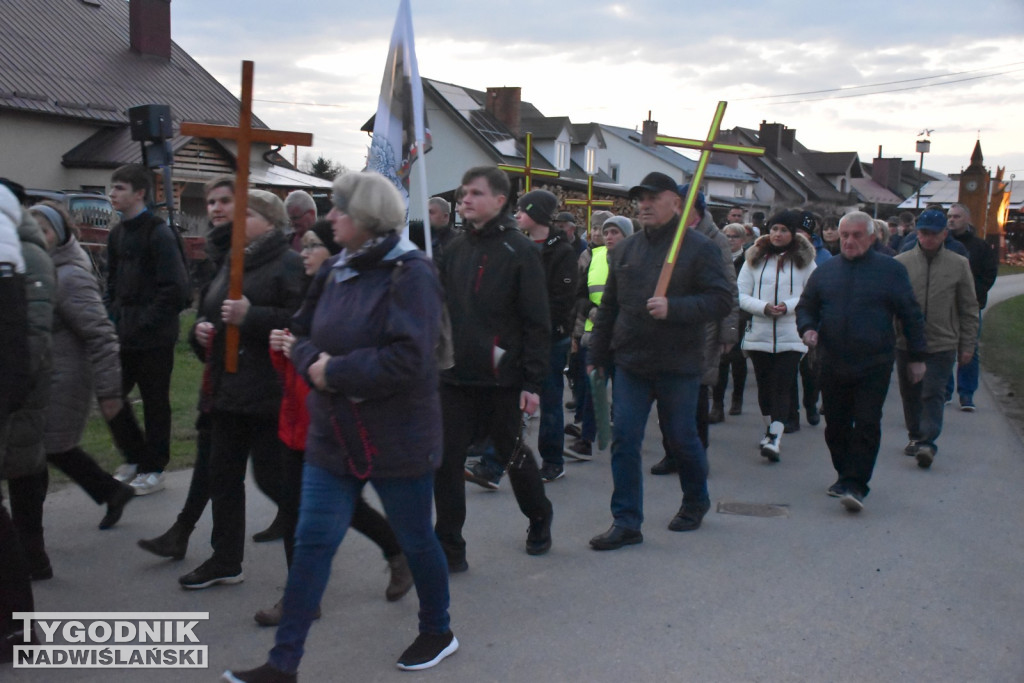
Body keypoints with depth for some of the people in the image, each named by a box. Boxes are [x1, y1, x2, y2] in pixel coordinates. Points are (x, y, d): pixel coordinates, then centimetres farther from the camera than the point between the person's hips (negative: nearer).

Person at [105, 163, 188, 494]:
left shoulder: (158, 233, -13)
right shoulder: (117, 233, 12)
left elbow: (175, 287, -18)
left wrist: (146, 322, -17)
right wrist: (113, 315, 6)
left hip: (153, 337, -8)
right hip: (124, 335, 8)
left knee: (155, 402, 4)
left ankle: (153, 470, 17)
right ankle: (135, 457, 27)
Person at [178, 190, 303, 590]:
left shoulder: (289, 265, -10)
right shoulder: (231, 265, 18)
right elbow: (209, 312, 28)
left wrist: (250, 316, -25)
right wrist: (201, 328, 6)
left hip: (268, 392, -9)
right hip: (228, 388, 9)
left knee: (271, 476, -3)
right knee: (223, 474, 13)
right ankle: (225, 560, 26)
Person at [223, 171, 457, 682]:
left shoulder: (410, 274, -17)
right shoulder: (336, 270, 6)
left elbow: (408, 358, -26)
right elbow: (303, 332, 15)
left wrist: (335, 372, -20)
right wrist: (313, 362, -8)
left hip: (396, 438, -6)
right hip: (334, 435, 6)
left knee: (415, 539, 13)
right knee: (312, 542, 6)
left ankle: (437, 631, 37)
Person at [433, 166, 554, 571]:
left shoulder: (519, 252, -8)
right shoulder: (455, 250, 8)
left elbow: (537, 323, -10)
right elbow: (441, 312, 14)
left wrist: (533, 382, -14)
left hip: (502, 380, -4)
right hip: (455, 378, 4)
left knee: (513, 455, 13)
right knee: (446, 461, 0)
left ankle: (540, 519, 39)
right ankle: (449, 549, 11)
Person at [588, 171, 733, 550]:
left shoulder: (699, 248, -6)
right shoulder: (626, 250, 9)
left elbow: (722, 299, -14)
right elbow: (609, 306, 15)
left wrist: (674, 308, -25)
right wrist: (598, 354, 16)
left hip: (678, 365, -4)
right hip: (630, 363, 4)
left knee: (681, 438, 10)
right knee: (624, 440, -1)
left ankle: (696, 501, 36)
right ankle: (626, 522, 5)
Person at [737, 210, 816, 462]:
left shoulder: (804, 261, 4)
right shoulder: (755, 258, 7)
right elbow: (741, 295, 3)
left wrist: (789, 306, -16)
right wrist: (763, 307, -15)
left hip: (790, 337, -2)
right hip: (759, 334, 2)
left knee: (782, 387, -9)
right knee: (764, 386, 12)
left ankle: (775, 438, -16)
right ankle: (770, 429, 30)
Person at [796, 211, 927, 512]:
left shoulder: (891, 270, 1)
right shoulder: (825, 270, 9)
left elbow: (911, 315, 4)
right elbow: (805, 306, 18)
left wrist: (916, 357, 3)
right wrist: (807, 328, -4)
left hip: (874, 365, -3)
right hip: (832, 364, 4)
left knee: (867, 425, -8)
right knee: (836, 425, 10)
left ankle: (855, 485, -7)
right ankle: (845, 475, 27)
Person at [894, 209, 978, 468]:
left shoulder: (959, 265, 2)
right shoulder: (901, 263, 1)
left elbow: (969, 309, 7)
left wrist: (967, 345, 4)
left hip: (942, 345, -2)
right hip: (906, 343, 2)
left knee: (933, 395, -8)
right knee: (910, 394, 12)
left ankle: (927, 441, -9)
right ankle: (915, 435, 27)